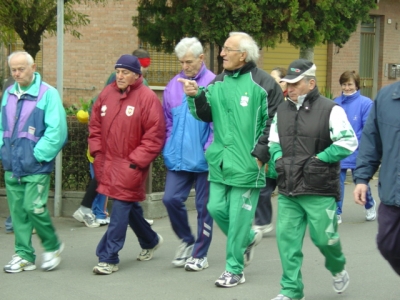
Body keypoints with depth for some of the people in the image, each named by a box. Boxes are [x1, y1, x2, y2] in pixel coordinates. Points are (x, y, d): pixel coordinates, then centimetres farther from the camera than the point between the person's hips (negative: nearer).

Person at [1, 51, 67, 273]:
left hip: (36, 167, -6)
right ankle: (24, 256, 16)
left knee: (34, 208, -10)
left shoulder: (48, 94, -9)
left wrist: (38, 154, -14)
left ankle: (52, 246, 12)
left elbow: (56, 130, -14)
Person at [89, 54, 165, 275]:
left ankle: (108, 258, -4)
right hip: (108, 163, 6)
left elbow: (155, 136, -13)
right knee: (130, 207, 19)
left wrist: (135, 161, -15)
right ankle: (150, 241, 41)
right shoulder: (106, 94, 6)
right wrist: (97, 152, 6)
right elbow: (95, 125, 16)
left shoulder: (147, 98, -11)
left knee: (121, 209, -7)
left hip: (131, 166, -6)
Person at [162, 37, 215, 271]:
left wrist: (210, 149, -13)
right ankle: (187, 240, 21)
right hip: (178, 156, 5)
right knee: (171, 199, -2)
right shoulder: (174, 85, 7)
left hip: (203, 158, -4)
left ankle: (200, 254, 17)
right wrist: (169, 148, 8)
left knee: (203, 206, 5)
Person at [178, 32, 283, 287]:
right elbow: (206, 115, 12)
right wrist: (196, 96, -7)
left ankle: (235, 269, 11)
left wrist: (261, 154, -15)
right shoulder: (219, 82, 10)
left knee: (238, 216, -1)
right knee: (216, 208, 9)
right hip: (220, 161, 6)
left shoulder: (262, 83, -9)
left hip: (247, 163, -6)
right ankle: (249, 237, 35)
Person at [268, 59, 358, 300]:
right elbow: (273, 142, 24)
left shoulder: (330, 110, -8)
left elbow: (348, 142, -14)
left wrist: (318, 160, -15)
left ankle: (338, 269, 34)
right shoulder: (282, 111, 12)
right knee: (287, 239, 1)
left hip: (319, 191, -5)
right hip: (288, 190, 5)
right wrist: (278, 159, 4)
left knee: (324, 238, 2)